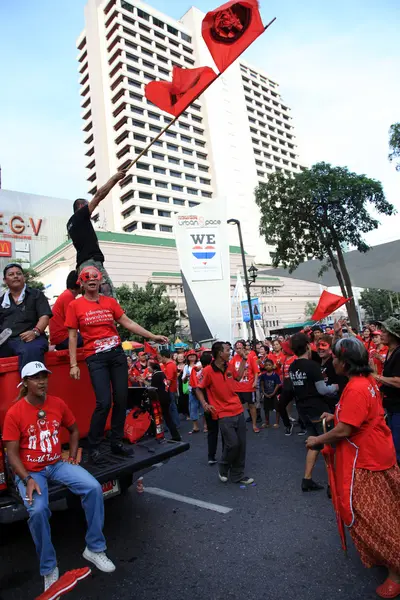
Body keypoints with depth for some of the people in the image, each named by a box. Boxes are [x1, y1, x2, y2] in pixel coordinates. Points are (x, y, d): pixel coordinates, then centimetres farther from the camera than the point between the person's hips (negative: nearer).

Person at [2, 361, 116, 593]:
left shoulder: (58, 403, -1)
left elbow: (74, 430, 14)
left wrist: (73, 457, 3)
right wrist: (27, 479, -21)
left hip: (57, 464, 3)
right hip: (29, 471, -3)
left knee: (94, 488, -19)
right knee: (38, 510, -31)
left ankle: (95, 549, 1)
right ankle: (49, 568, -4)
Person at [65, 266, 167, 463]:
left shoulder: (110, 301, 8)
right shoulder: (75, 305, 1)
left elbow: (128, 323, 9)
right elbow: (73, 336, 1)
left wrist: (152, 336, 4)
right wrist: (73, 364, -5)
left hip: (117, 354, 4)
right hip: (95, 358, -3)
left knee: (121, 399, 5)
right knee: (104, 402, -11)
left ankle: (117, 442, 22)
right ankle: (93, 446, 11)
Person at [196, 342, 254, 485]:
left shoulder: (229, 366, 3)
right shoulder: (208, 371, -15)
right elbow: (199, 389, -3)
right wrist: (204, 404, -17)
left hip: (238, 410, 6)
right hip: (224, 413, -6)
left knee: (241, 444, 9)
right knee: (233, 444, -9)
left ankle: (238, 475, 26)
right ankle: (223, 469, 21)